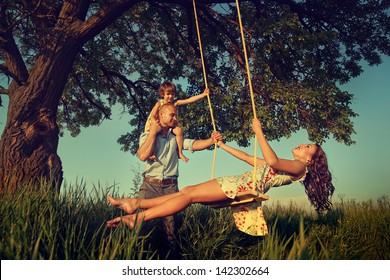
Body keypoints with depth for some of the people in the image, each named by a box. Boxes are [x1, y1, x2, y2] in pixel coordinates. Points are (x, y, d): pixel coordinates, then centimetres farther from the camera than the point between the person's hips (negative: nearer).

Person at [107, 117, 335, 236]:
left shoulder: (300, 167, 1)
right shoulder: (284, 165, 29)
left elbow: (272, 161, -22)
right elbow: (249, 158, 30)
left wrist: (259, 131, -17)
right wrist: (222, 145, 31)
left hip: (245, 187, -8)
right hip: (241, 184, 8)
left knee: (189, 194, -15)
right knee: (188, 191, 0)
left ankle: (136, 217, -13)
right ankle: (138, 203, -1)